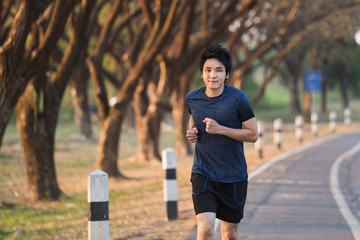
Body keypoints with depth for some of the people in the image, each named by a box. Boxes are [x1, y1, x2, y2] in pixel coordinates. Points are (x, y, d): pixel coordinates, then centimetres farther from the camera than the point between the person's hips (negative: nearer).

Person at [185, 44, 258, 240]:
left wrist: (220, 129, -20)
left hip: (234, 176, -1)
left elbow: (253, 135, -9)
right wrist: (191, 131, -1)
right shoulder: (192, 99, 0)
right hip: (202, 173, 1)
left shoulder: (238, 99, -11)